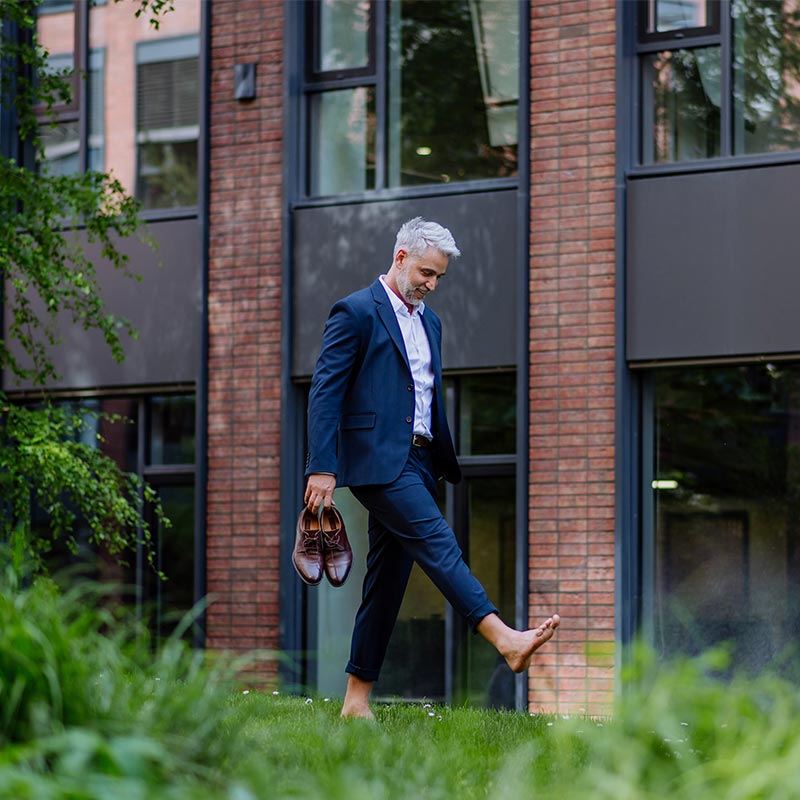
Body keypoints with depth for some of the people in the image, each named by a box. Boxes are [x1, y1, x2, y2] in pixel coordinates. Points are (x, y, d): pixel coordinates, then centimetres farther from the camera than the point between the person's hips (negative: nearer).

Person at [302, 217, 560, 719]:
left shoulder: (429, 322, 20)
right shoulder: (357, 312, -4)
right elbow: (325, 391, -10)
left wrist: (446, 465, 21)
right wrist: (321, 469, -18)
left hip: (417, 463, 8)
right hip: (378, 459, -8)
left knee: (389, 578, 6)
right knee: (438, 544, -20)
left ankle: (357, 697, 9)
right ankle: (505, 639, -30)